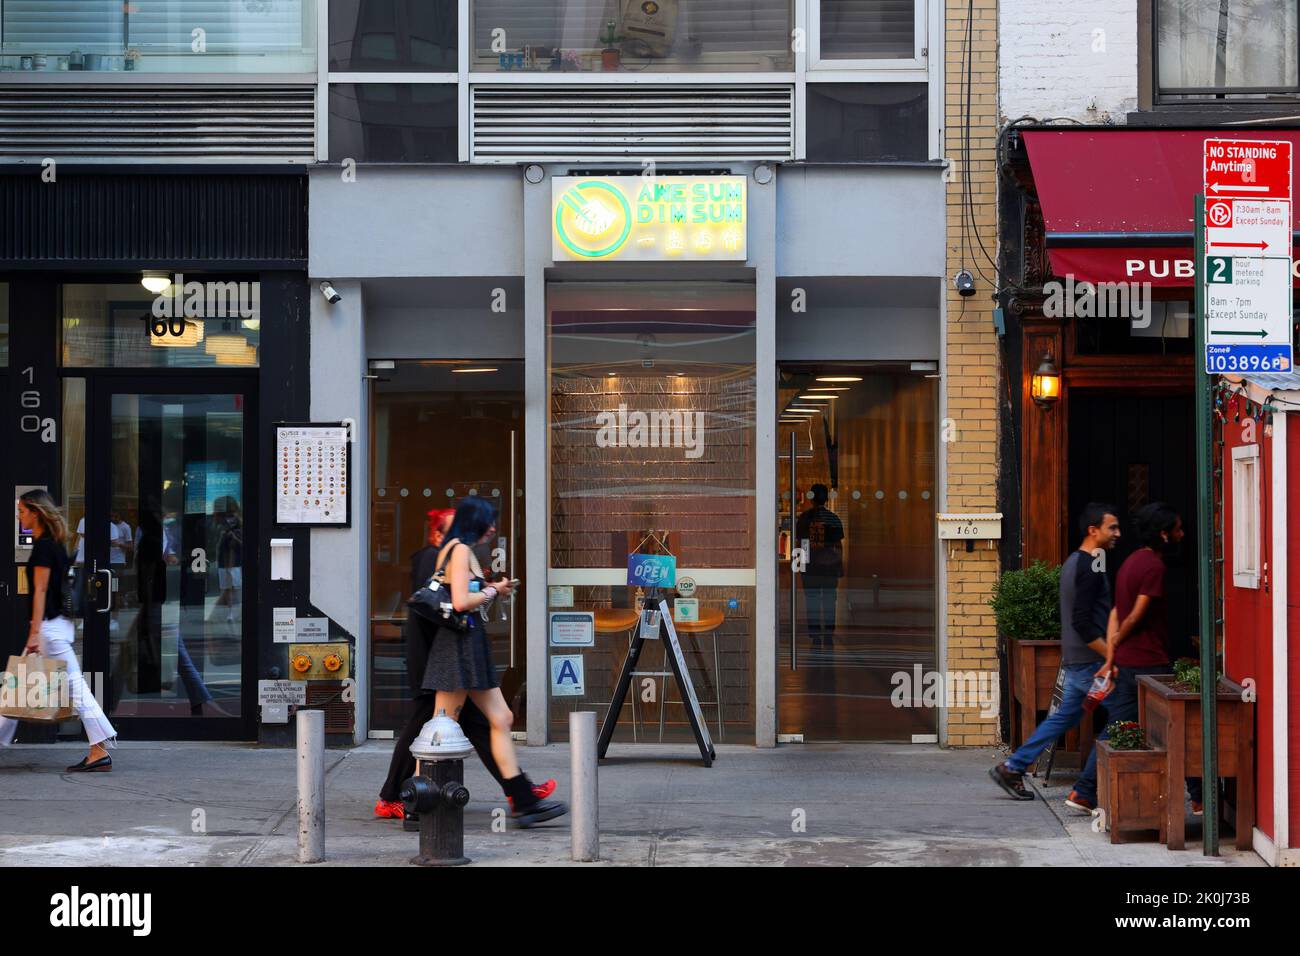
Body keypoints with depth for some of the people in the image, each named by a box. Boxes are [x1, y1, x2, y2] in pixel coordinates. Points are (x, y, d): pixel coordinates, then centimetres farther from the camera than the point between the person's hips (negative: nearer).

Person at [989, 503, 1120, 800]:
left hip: (1074, 661, 10)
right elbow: (1082, 623, -22)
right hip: (1090, 662, -10)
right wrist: (1110, 655, -21)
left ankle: (1011, 768, 15)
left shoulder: (1073, 562, 16)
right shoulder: (1089, 568, -16)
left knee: (1065, 716, 15)